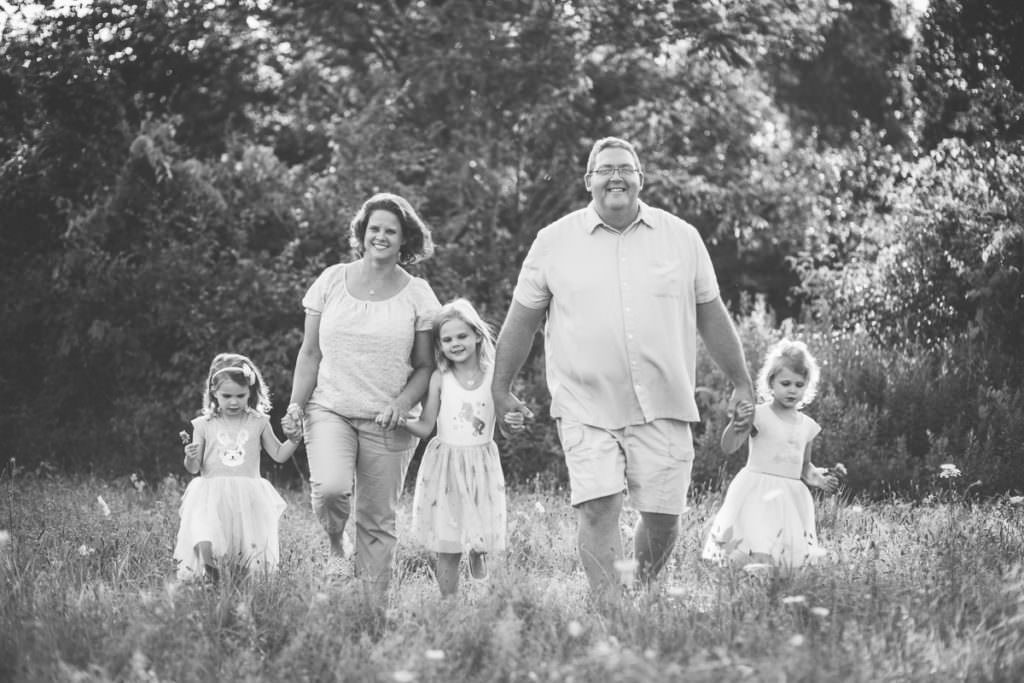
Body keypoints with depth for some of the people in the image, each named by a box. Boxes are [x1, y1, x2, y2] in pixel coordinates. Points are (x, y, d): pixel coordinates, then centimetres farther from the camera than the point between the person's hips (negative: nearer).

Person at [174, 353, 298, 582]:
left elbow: (279, 455, 14)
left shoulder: (258, 423, 8)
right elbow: (194, 468, 8)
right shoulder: (204, 425, 6)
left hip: (249, 497, 1)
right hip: (212, 496, -1)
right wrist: (190, 457, -14)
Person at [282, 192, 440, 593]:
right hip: (330, 409, 0)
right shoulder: (332, 281, 6)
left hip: (386, 422, 0)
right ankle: (335, 546, 5)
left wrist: (401, 404, -11)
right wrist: (296, 405, -1)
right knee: (330, 486, -26)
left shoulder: (417, 295, 4)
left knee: (378, 522, 0)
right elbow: (310, 353, 10)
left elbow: (426, 365, 6)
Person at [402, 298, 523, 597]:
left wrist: (512, 420, -14)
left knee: (481, 540, 1)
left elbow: (504, 417, 9)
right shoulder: (440, 379, -3)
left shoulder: (494, 376, 0)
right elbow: (425, 427, -2)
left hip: (482, 465, 1)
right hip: (445, 465, -1)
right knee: (447, 550, 0)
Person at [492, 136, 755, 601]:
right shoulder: (554, 241, 4)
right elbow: (521, 321, 12)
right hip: (586, 408, -1)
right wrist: (499, 388, 14)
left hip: (663, 409, 1)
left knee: (663, 517, 2)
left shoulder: (682, 238, 8)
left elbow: (711, 316, 15)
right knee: (598, 511, -13)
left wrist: (742, 384, 17)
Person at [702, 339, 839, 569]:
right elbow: (728, 447, -12)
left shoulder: (807, 426, 12)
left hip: (791, 497, 5)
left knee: (792, 560, -4)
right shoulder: (759, 416, -4)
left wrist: (817, 477, 3)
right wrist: (737, 423, -30)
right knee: (759, 556, -19)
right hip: (757, 495, -5)